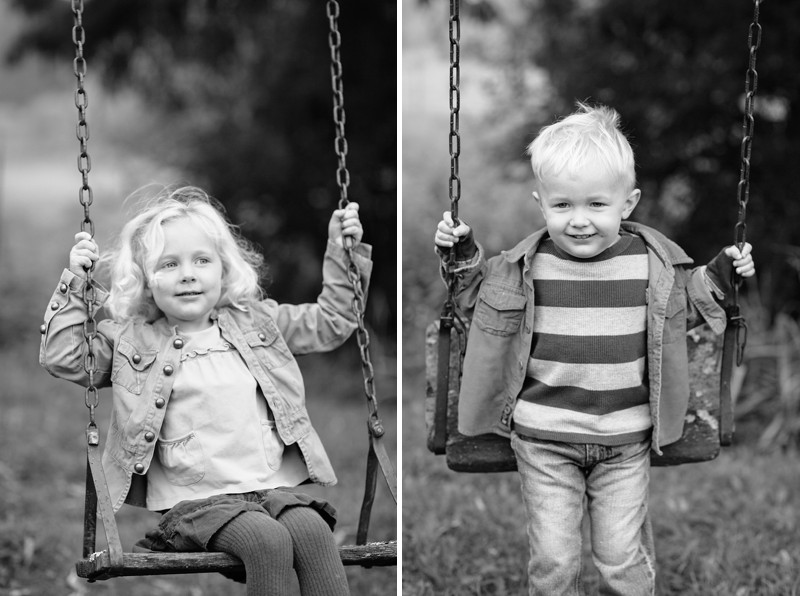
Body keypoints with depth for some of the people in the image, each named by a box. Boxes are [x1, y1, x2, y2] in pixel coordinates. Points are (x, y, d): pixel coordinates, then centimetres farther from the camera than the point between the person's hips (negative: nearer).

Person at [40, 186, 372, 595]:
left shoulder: (255, 321, 17)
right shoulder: (131, 339, 9)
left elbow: (329, 323, 24)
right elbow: (62, 358, 3)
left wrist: (342, 252, 17)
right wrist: (74, 284, -3)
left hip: (274, 485, 3)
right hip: (196, 499, -3)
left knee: (312, 530, -28)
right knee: (267, 540, -31)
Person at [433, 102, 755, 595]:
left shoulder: (652, 260, -1)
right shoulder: (527, 265, -3)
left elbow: (686, 308, 17)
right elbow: (480, 306, 11)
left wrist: (722, 276, 4)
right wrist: (464, 256, -1)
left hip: (626, 438, 0)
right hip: (544, 437, 0)